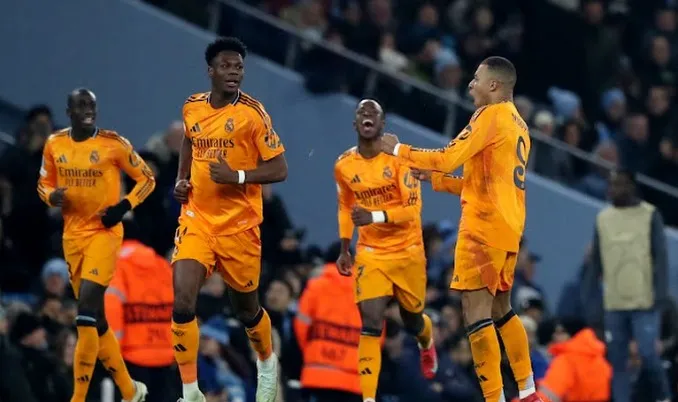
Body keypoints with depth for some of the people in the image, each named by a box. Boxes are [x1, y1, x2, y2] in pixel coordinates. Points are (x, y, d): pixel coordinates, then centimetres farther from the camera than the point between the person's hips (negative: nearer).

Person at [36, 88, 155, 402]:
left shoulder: (114, 144, -7)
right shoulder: (54, 145, 4)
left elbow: (147, 179, 2)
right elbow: (44, 183, 17)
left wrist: (124, 206, -13)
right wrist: (51, 196, -6)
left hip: (104, 232, -5)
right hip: (73, 235, 6)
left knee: (87, 311, -18)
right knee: (95, 319, 11)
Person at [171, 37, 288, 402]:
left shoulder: (251, 112, -11)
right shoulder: (192, 108, 3)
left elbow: (279, 170, -10)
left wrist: (237, 176, -24)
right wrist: (181, 179, 11)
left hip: (238, 224, -3)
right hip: (197, 218, 3)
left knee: (246, 307, 13)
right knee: (183, 301, -15)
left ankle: (267, 363, 45)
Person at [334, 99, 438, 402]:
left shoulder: (398, 157, -15)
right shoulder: (344, 166, -3)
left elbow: (413, 208, -19)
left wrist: (375, 216, -33)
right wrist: (344, 249, 14)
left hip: (408, 251, -1)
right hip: (370, 253, 1)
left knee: (412, 320, 17)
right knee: (371, 324, -15)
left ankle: (427, 346, 56)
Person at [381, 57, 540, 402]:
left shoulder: (492, 116, -9)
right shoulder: (517, 124, 19)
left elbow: (449, 158, -16)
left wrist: (399, 150, -5)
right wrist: (434, 178, 23)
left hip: (485, 226, -9)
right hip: (509, 228, 10)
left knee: (476, 309, -10)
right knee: (500, 308, 19)